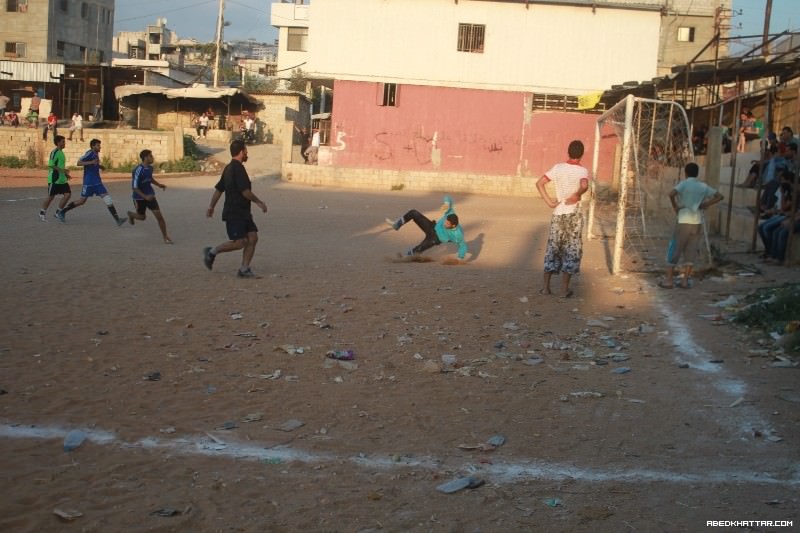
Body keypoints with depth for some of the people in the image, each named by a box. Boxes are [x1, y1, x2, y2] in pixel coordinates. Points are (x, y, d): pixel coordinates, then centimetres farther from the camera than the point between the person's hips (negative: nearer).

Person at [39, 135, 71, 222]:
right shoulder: (54, 152, -14)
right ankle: (42, 213, 18)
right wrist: (62, 170, -27)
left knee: (68, 194, -2)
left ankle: (58, 212, 7)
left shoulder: (61, 152, 14)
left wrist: (66, 174, 17)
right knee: (51, 196, 1)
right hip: (54, 179, -8)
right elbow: (50, 165, -21)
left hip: (62, 179, 8)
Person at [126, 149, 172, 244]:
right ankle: (131, 214, 52)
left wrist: (159, 185, 4)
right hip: (139, 197, -5)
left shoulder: (150, 168, -3)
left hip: (150, 195, 5)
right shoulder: (138, 170, -25)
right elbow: (134, 187, -23)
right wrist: (145, 197, -27)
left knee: (159, 216, -7)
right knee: (142, 217, 16)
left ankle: (165, 237, 1)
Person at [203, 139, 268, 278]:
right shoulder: (238, 168, -15)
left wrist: (211, 207, 24)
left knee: (253, 238, 2)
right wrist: (259, 202, -8)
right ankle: (212, 251, 5)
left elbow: (218, 189, 19)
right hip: (234, 213, -10)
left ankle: (244, 269, 4)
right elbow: (245, 191, -20)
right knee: (240, 242, -11)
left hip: (243, 213, 10)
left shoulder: (229, 168, 15)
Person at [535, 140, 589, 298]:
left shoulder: (557, 168, 3)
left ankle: (545, 286, 12)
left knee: (553, 249, 12)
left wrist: (548, 201, -1)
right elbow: (584, 186, -29)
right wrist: (576, 196, -15)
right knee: (571, 251, 5)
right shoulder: (582, 170, -8)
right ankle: (564, 289, 5)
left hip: (557, 214, 3)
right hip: (573, 215, -3)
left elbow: (539, 183, -2)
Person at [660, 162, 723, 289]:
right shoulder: (703, 186, 8)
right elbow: (719, 196, 10)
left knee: (675, 251, 3)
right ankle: (685, 280, 7)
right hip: (698, 223, 4)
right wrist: (705, 204, 4)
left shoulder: (684, 184, -5)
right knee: (690, 252, 8)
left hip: (684, 222, -4)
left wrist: (675, 206, -8)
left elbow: (671, 194, -23)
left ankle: (669, 280, 3)